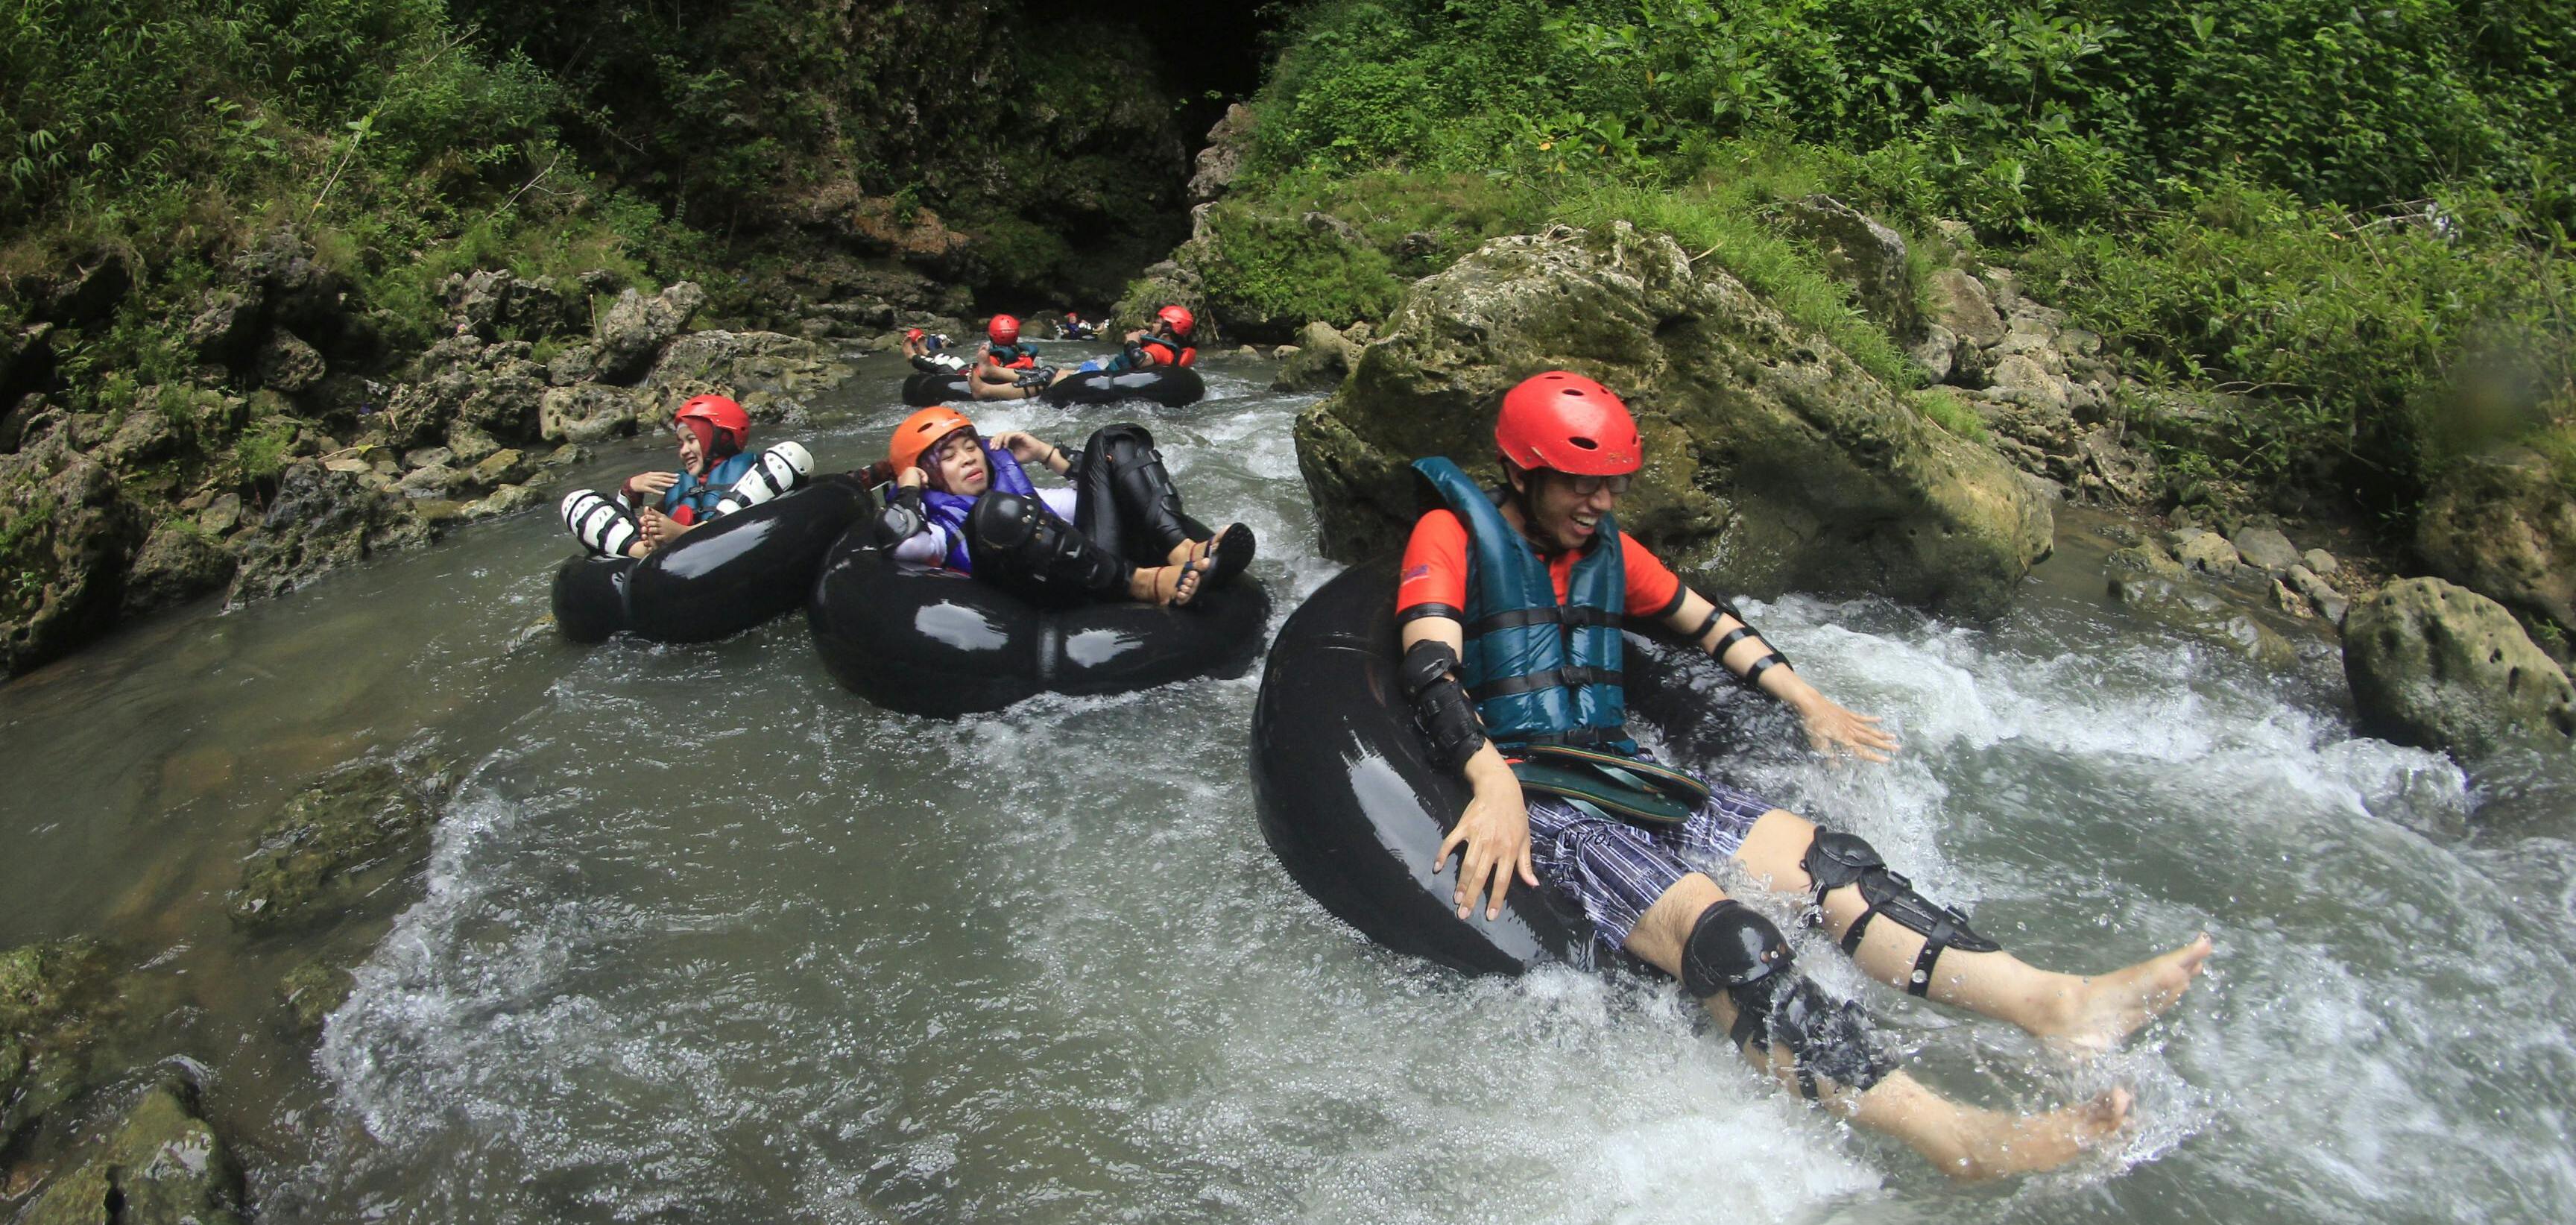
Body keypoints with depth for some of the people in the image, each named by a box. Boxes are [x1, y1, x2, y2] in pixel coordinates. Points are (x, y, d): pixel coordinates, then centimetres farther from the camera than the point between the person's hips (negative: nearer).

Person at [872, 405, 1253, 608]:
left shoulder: (1020, 492, 33)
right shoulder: (937, 525, 15)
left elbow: (1098, 493, 36)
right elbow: (897, 538, -10)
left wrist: (1045, 453, 28)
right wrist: (909, 486, 8)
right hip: (1062, 602, -6)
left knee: (1112, 443, 8)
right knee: (996, 511, -32)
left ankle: (1184, 551, -19)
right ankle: (1144, 582, -33)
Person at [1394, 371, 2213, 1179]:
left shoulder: (1606, 548, 18)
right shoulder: (1453, 534, -4)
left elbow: (1704, 620, 31)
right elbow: (1431, 669, -19)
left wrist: (1807, 703, 27)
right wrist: (1494, 788, -34)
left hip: (1618, 773, 8)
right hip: (1522, 791, -8)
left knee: (1820, 857, -12)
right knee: (1712, 930, -30)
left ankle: (2056, 1004, -25)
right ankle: (1949, 1136, -44)